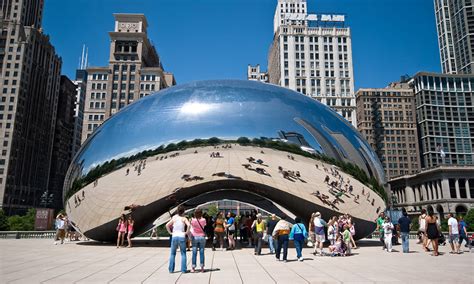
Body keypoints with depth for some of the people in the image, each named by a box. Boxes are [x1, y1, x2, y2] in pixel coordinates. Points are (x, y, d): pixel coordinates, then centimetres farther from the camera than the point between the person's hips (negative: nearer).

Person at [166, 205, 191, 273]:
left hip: (174, 236, 2)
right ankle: (183, 269, 7)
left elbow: (167, 225, -6)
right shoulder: (184, 218, -3)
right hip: (182, 237, -2)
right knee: (183, 254, 9)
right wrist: (186, 232, -8)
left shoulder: (174, 218, 4)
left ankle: (171, 269, 14)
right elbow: (189, 225, -20)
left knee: (172, 254, 14)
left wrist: (170, 232, 2)